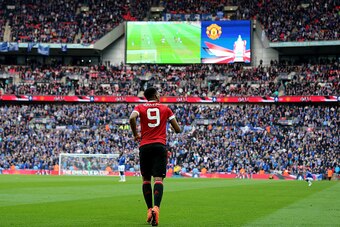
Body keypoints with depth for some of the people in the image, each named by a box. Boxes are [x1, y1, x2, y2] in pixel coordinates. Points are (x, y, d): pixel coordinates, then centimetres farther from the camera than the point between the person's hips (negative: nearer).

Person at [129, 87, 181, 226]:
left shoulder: (140, 108, 9)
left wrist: (135, 134, 0)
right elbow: (177, 130, 11)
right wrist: (173, 127, 35)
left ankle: (149, 210, 8)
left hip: (144, 146, 1)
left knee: (146, 179, 14)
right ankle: (156, 207, -32)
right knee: (158, 179, -10)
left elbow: (132, 118, -14)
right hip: (160, 146, -1)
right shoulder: (165, 109, 12)